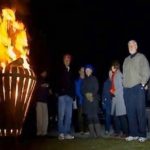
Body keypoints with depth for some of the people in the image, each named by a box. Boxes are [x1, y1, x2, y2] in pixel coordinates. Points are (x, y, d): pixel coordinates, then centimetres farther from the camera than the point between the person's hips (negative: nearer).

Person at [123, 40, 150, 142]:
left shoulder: (141, 57, 3)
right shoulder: (126, 60, 20)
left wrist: (141, 84, -9)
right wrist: (124, 85, 9)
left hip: (138, 88, -5)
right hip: (127, 90, 5)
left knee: (140, 112, -4)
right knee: (131, 113, 5)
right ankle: (134, 134, 11)